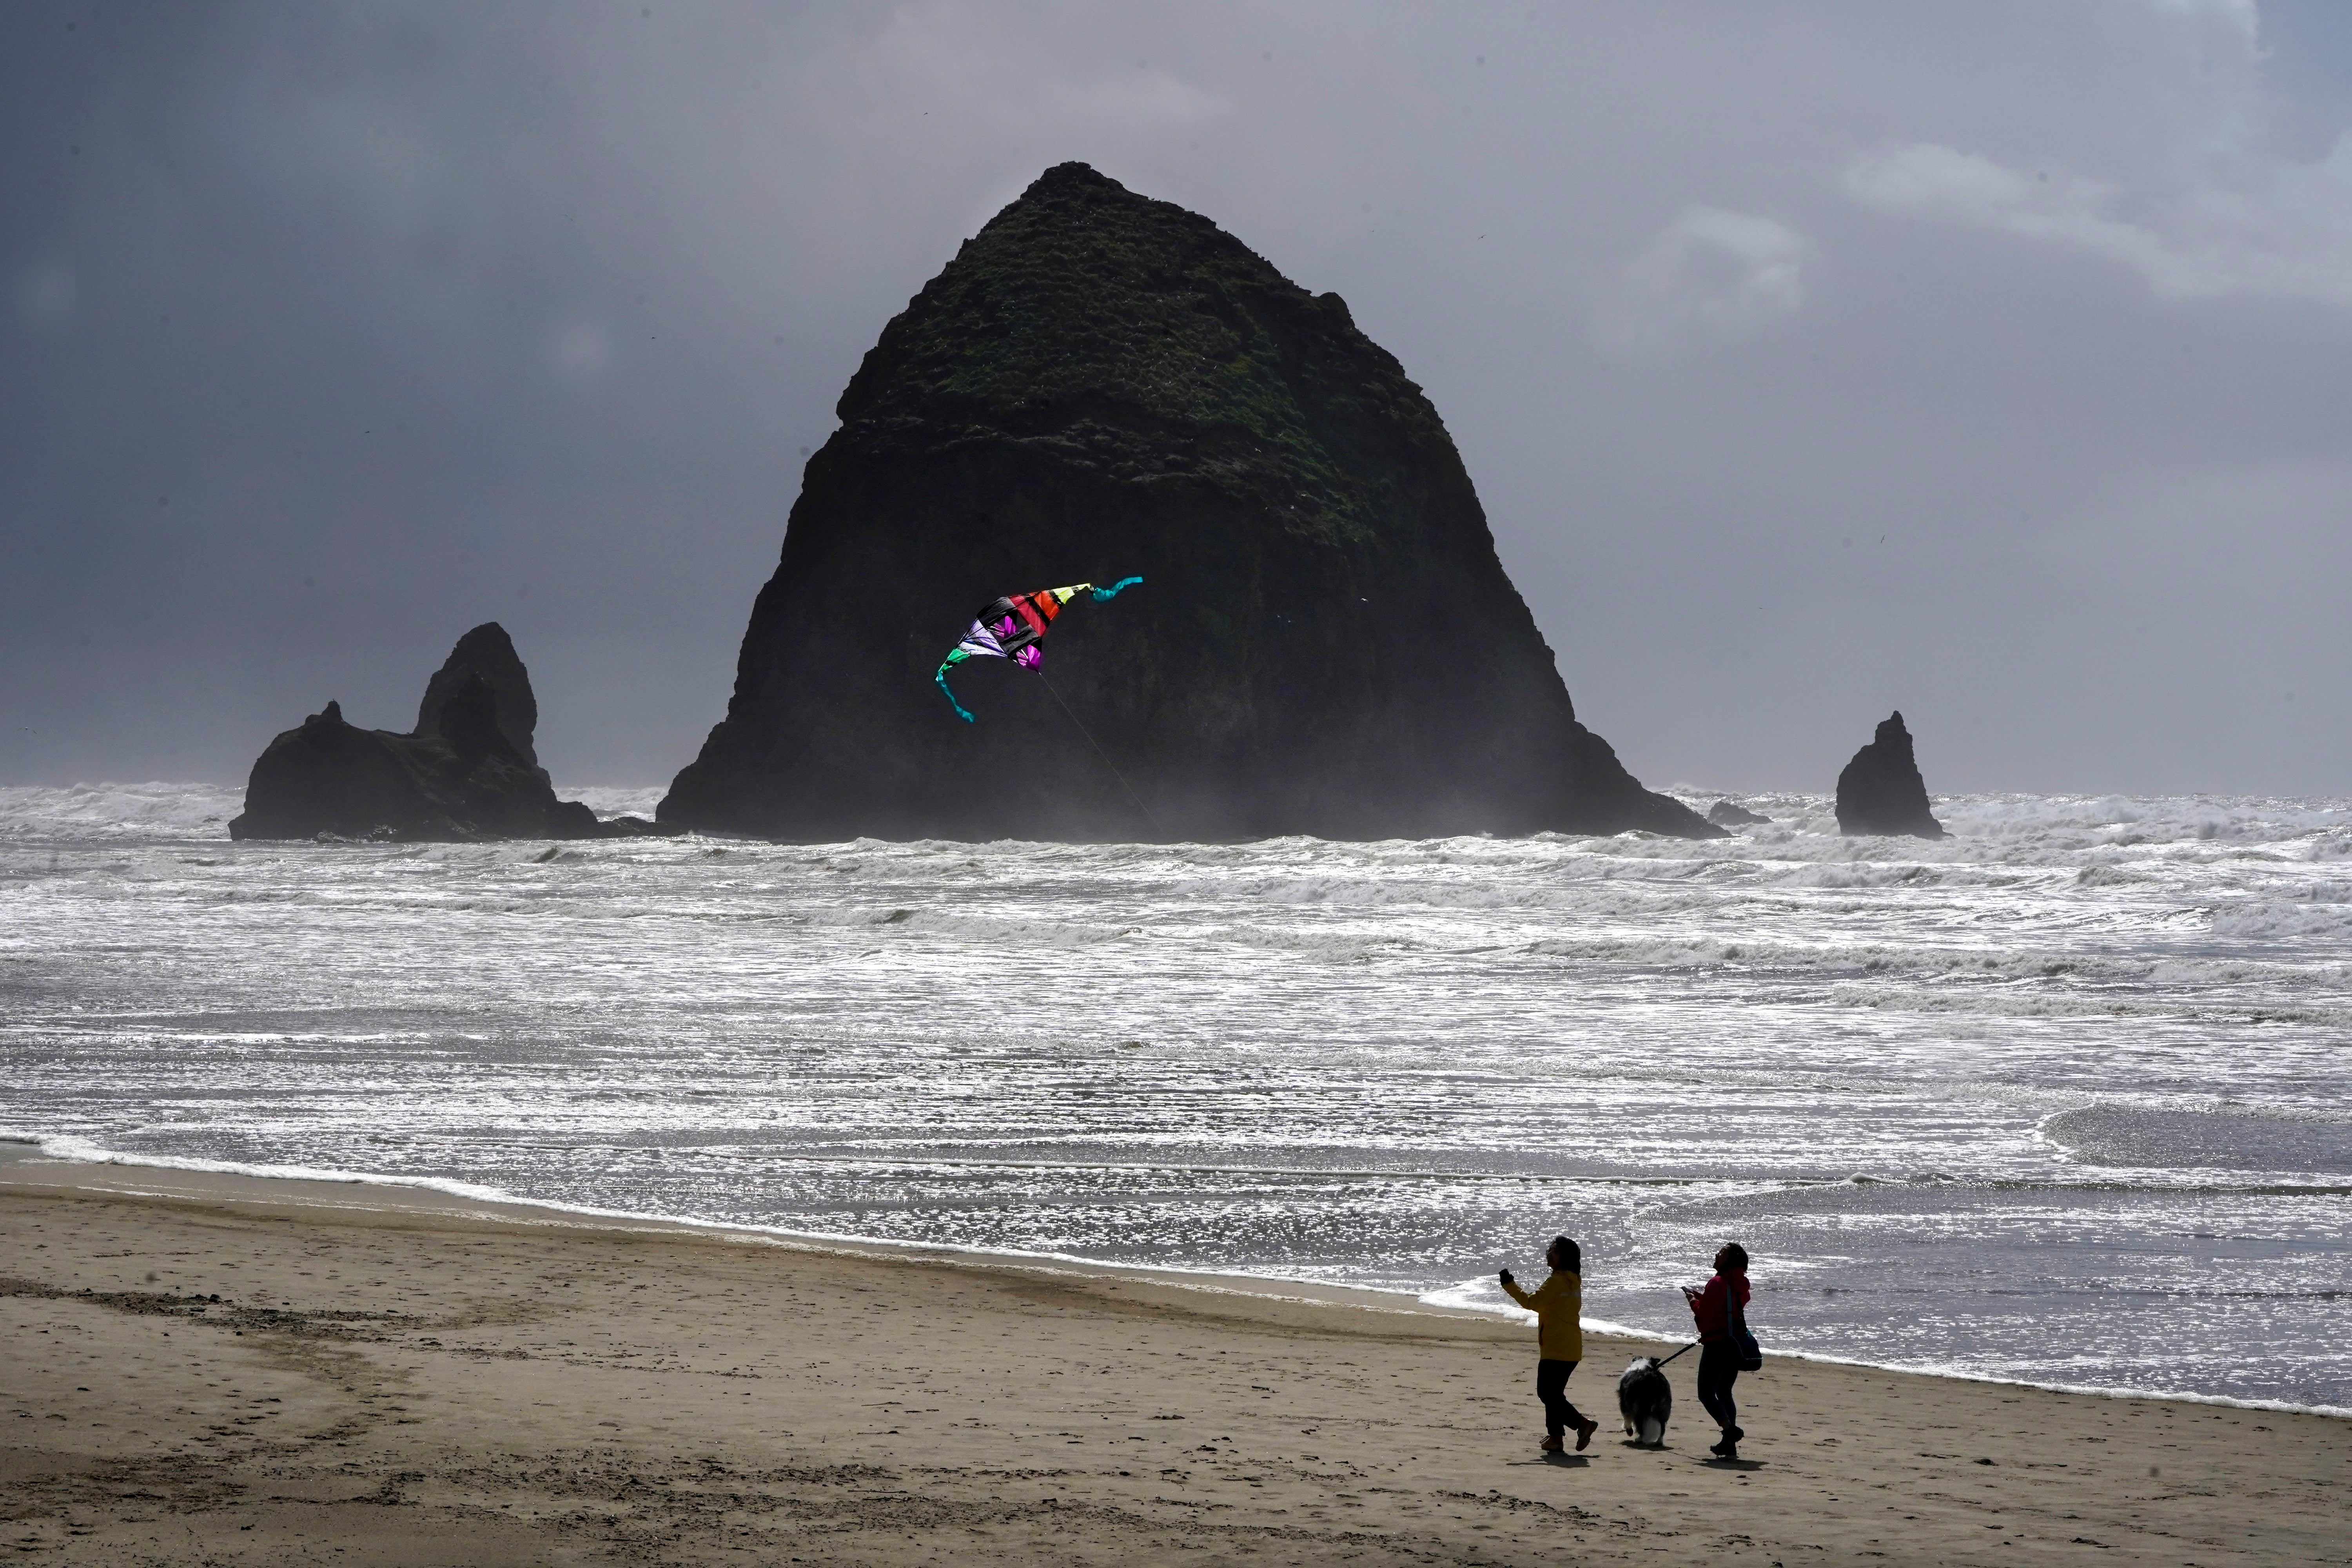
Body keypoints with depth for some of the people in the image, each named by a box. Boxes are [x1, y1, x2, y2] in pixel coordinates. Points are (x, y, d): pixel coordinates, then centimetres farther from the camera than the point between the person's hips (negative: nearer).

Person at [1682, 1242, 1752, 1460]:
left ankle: (1730, 1428, -23)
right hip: (1736, 1347, 8)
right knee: (1724, 1393, 14)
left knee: (1707, 1393, -4)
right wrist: (1701, 1297, 19)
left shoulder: (1718, 1284, -15)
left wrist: (1693, 1301, 4)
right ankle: (1730, 1446, 8)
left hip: (1716, 1346, -8)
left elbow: (1704, 1314, -14)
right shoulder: (1740, 1285, 12)